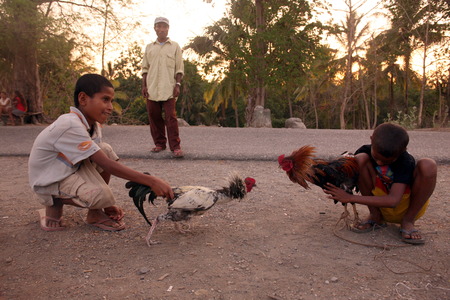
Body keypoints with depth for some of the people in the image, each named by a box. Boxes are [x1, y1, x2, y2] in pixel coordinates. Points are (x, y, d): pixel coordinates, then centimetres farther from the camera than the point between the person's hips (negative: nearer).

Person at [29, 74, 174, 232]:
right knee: (102, 195, -32)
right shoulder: (71, 126, -32)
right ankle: (54, 204, 1)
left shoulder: (92, 125, -5)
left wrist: (107, 205, -4)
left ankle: (95, 213, 0)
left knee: (106, 150, -10)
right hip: (49, 182, -9)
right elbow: (108, 166, -35)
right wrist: (151, 181, -37)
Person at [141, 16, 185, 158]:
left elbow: (179, 68, 5)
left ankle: (175, 146, -8)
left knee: (171, 117, -9)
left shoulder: (175, 46, 9)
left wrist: (178, 85, -6)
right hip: (152, 88, 4)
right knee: (154, 116, 5)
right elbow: (145, 68, 15)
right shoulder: (149, 47, 16)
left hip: (168, 89, -3)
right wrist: (144, 85, 5)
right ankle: (159, 143, 16)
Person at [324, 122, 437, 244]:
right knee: (360, 158, -20)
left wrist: (350, 198, -38)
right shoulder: (366, 151, -11)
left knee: (428, 165, -27)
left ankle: (408, 221, -12)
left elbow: (393, 201, -34)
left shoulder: (406, 162, -24)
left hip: (407, 208, -2)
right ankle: (375, 216, -9)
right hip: (382, 208, 2)